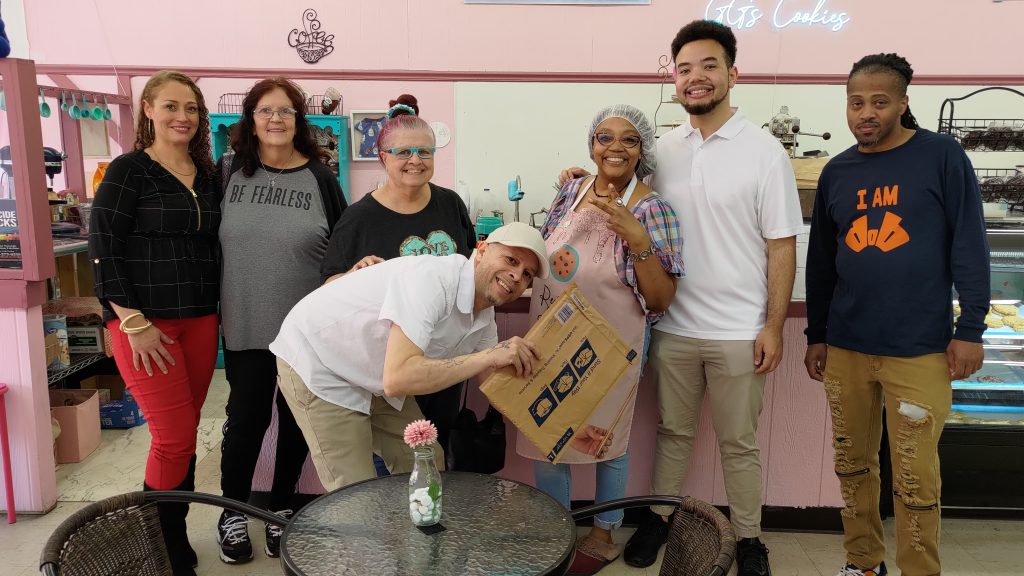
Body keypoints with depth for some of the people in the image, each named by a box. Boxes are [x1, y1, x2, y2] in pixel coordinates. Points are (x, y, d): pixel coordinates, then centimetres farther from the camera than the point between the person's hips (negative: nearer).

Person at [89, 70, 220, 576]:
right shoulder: (129, 170, -6)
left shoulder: (207, 175, 10)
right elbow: (102, 250, -10)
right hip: (144, 321, -5)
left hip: (199, 320, 5)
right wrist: (135, 324, -15)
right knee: (174, 437, -3)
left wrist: (218, 310, 10)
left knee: (185, 434, 11)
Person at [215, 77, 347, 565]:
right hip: (245, 325, 0)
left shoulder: (320, 178, -2)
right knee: (247, 416, 7)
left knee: (296, 417, 11)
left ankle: (282, 508, 30)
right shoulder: (228, 172, 1)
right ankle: (233, 513, 28)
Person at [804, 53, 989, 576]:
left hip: (919, 350, -4)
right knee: (852, 465, 13)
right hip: (845, 348, 4)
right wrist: (816, 335, 13)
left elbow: (969, 245, -3)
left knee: (915, 481, 2)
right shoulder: (836, 172, 8)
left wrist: (970, 328, -7)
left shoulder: (942, 157, -3)